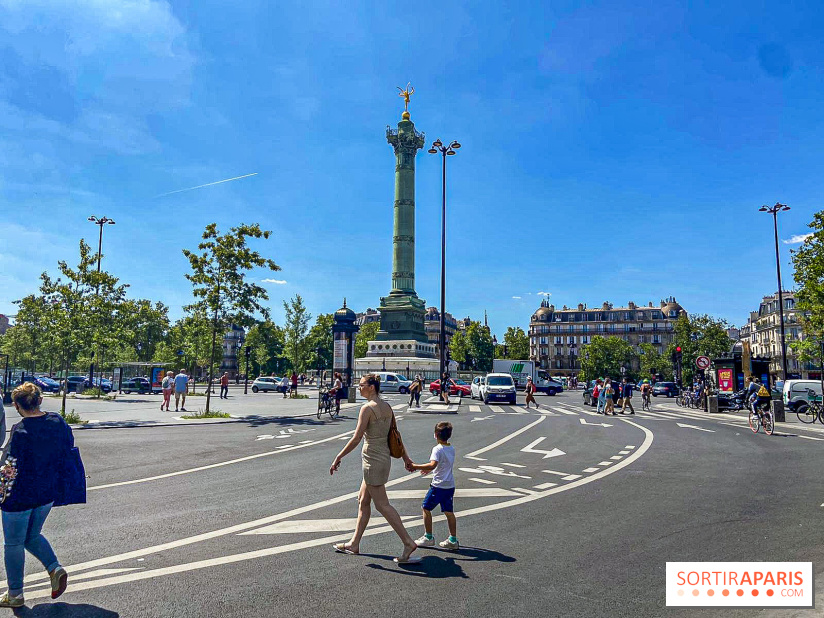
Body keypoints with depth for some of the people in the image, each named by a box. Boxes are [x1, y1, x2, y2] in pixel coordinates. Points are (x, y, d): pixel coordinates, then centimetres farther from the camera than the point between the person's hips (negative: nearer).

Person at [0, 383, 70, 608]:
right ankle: (55, 568, 10)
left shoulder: (20, 430, -22)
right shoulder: (58, 421, -5)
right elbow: (69, 450, 5)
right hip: (47, 494, 6)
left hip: (20, 496, -6)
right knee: (32, 536, 27)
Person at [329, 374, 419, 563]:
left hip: (373, 460, -9)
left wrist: (338, 457, -11)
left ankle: (408, 542, -1)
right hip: (385, 457, 9)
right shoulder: (387, 407, 8)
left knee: (382, 505, -2)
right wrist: (405, 457, 23)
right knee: (363, 501, 17)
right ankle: (354, 544, 26)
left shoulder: (368, 408, -16)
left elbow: (356, 438, -18)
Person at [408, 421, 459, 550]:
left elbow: (433, 465, -31)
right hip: (450, 485, 7)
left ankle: (428, 537, 14)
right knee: (449, 512, 12)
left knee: (426, 508, 7)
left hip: (438, 486, -7)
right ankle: (453, 540, 14)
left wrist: (415, 466, -29)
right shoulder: (452, 449, 9)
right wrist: (429, 470, 30)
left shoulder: (437, 449, -16)